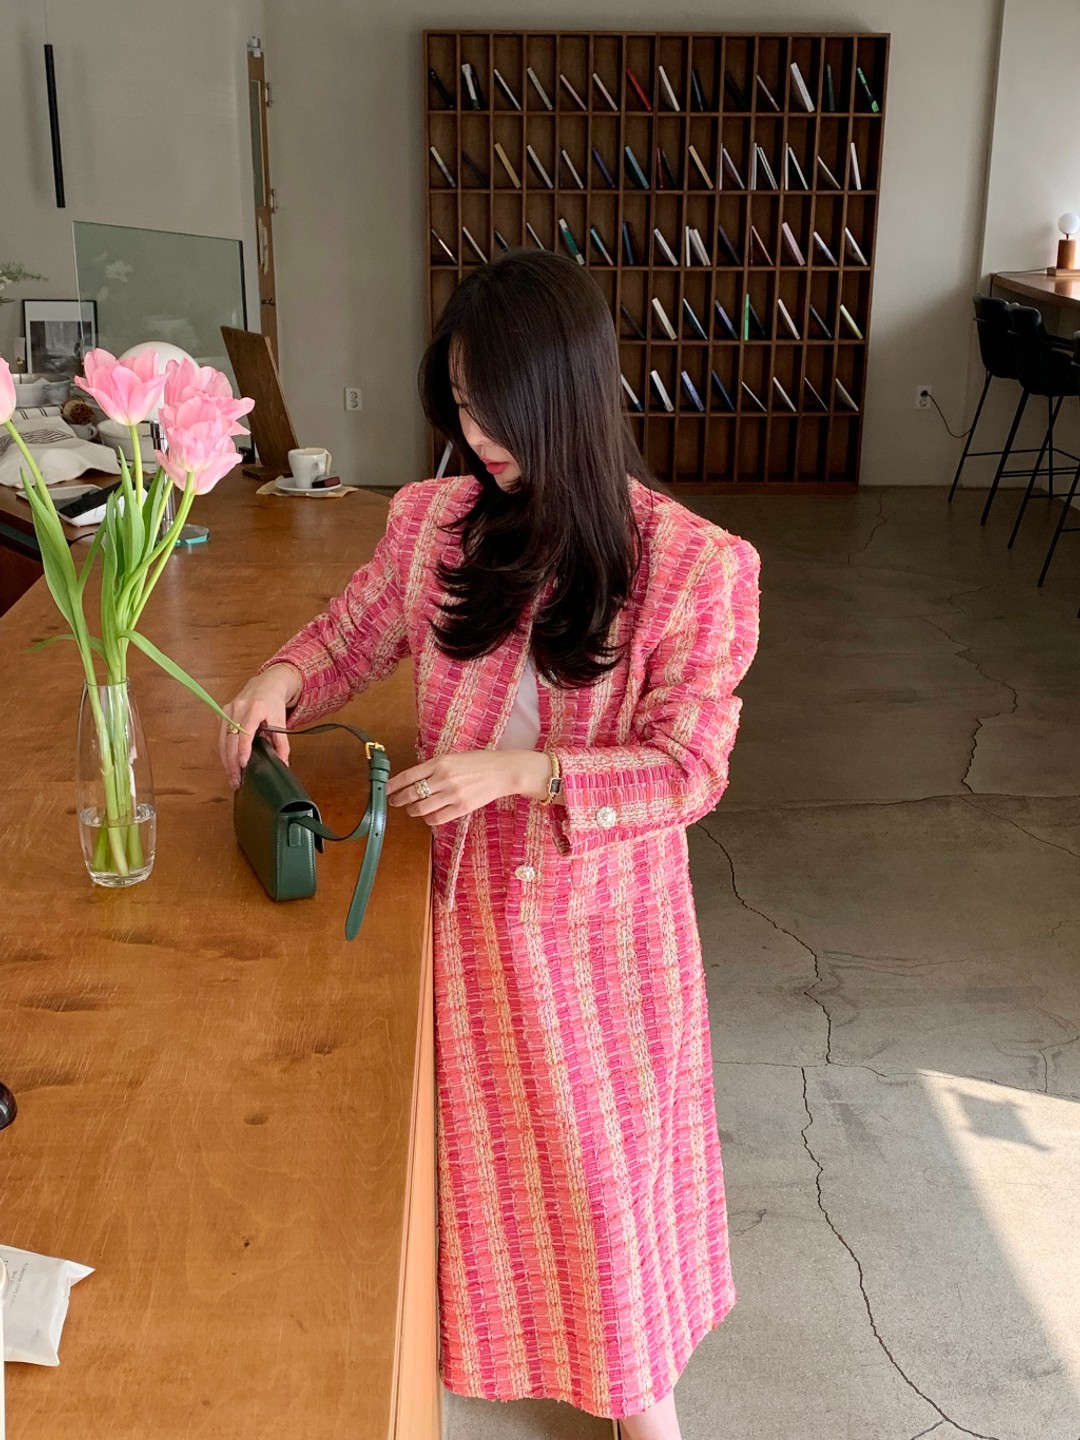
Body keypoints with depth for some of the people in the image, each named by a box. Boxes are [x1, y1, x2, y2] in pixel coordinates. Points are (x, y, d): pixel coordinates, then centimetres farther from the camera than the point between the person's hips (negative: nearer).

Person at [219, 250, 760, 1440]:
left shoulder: (695, 567, -18)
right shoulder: (436, 521, -7)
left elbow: (688, 769, -17)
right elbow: (352, 635, 9)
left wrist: (523, 771, -29)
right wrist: (282, 679, -13)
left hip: (603, 907, -2)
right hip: (466, 894, 3)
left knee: (608, 1139, 13)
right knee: (477, 1133, 17)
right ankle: (487, 1328, 45)